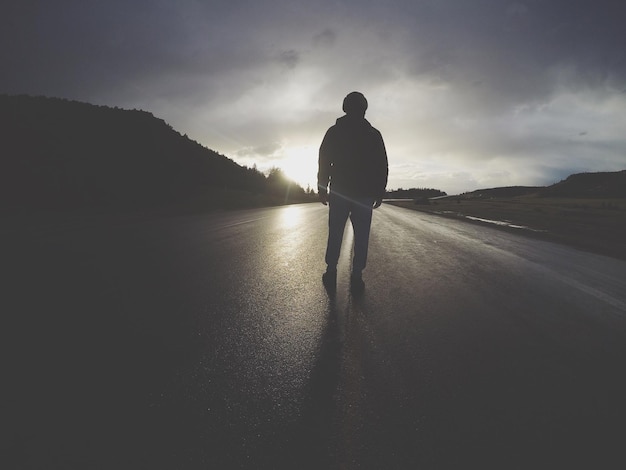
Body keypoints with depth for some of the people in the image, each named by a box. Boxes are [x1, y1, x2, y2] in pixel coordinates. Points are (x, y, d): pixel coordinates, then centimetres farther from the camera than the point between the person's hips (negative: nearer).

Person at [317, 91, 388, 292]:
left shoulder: (334, 132, 5)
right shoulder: (374, 134, 6)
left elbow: (324, 161, 1)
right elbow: (382, 166, 4)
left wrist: (322, 188, 4)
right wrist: (380, 192, 9)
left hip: (340, 191, 0)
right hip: (365, 193, 0)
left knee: (335, 233, 6)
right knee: (361, 236, 2)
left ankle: (331, 273, 7)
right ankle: (357, 276, 1)